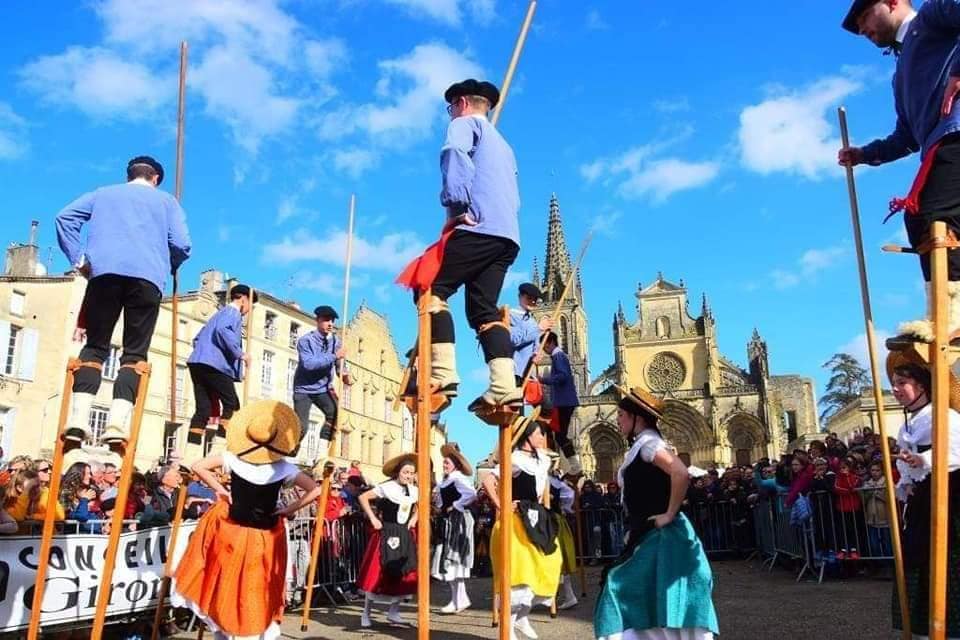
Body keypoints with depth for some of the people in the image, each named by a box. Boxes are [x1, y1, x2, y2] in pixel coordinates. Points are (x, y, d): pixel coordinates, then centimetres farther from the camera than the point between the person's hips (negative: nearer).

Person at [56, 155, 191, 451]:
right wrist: (166, 268, 26)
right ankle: (117, 424, -17)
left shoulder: (103, 193, 27)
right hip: (147, 276, -1)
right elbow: (182, 245, 8)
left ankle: (78, 420, -11)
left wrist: (78, 259, 10)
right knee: (135, 352, 0)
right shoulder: (166, 201, 22)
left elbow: (65, 216, 11)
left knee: (95, 346, 7)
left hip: (105, 272, 1)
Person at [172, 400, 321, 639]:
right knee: (257, 588, 13)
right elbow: (315, 490, -14)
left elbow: (198, 466, -5)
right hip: (264, 536, 0)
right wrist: (289, 509, -6)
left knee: (230, 583, 19)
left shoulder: (234, 459, -9)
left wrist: (222, 491, -1)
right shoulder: (283, 467, -11)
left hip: (232, 530, 0)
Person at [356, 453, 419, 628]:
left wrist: (414, 519, 6)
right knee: (377, 574, -3)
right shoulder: (386, 487, -14)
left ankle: (393, 612, 18)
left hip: (405, 536, 5)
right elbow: (363, 497, -13)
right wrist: (373, 519, -14)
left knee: (404, 574, 3)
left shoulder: (414, 491, 3)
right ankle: (366, 614, 12)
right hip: (386, 535, -5)